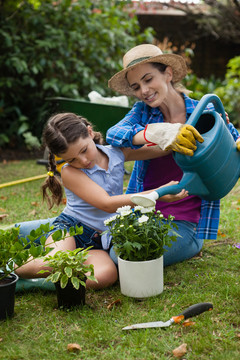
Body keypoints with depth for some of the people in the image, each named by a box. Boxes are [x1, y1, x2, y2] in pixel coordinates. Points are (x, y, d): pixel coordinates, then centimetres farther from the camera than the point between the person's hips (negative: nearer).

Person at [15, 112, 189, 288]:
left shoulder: (116, 153, 2)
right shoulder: (70, 172, -11)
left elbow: (162, 148, 7)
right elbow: (107, 204, -21)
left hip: (101, 240, 3)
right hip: (70, 228, -3)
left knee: (104, 276, -31)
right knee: (53, 264, -35)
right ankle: (12, 269, -1)